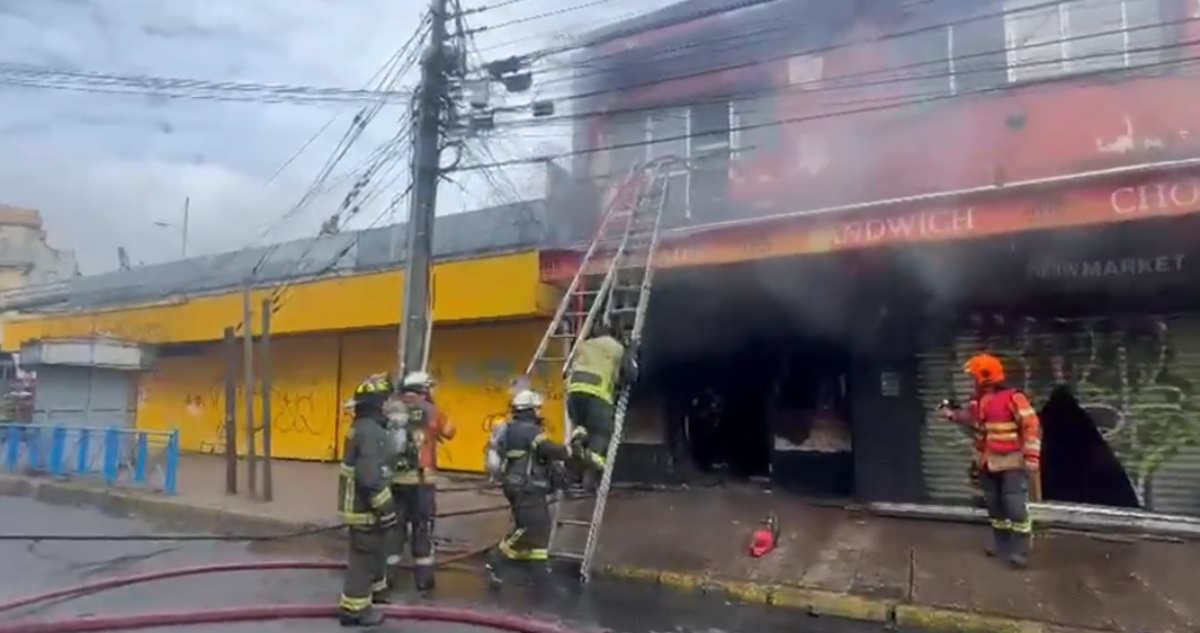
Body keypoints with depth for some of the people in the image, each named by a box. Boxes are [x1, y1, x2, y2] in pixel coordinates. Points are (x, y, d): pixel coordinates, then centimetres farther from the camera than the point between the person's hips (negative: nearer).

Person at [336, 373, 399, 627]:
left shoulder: (362, 427, 9)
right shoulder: (371, 432, -25)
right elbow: (370, 477, -30)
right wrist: (386, 508, -22)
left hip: (359, 503, 11)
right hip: (365, 507, -11)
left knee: (375, 552, 25)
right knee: (364, 557, 0)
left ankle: (375, 591, 41)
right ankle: (354, 609, 9)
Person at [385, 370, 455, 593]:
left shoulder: (390, 409, 1)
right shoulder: (430, 411, -6)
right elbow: (449, 432, 9)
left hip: (393, 478, 3)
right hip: (420, 479, -3)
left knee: (393, 526, 14)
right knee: (422, 528, 10)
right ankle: (423, 579, 16)